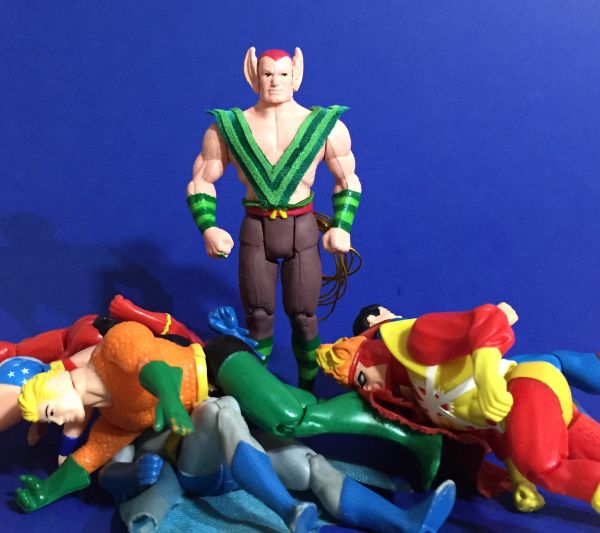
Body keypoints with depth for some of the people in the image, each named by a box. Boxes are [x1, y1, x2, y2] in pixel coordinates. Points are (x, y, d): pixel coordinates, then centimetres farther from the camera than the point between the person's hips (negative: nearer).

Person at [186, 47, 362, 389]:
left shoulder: (326, 126, -2)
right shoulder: (227, 127, -1)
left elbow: (349, 181, 7)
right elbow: (201, 182, 4)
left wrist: (342, 227, -8)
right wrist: (208, 228, -12)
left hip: (303, 231, 0)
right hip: (255, 231, 1)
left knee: (303, 316, 7)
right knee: (258, 316, 10)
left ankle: (308, 387, 28)